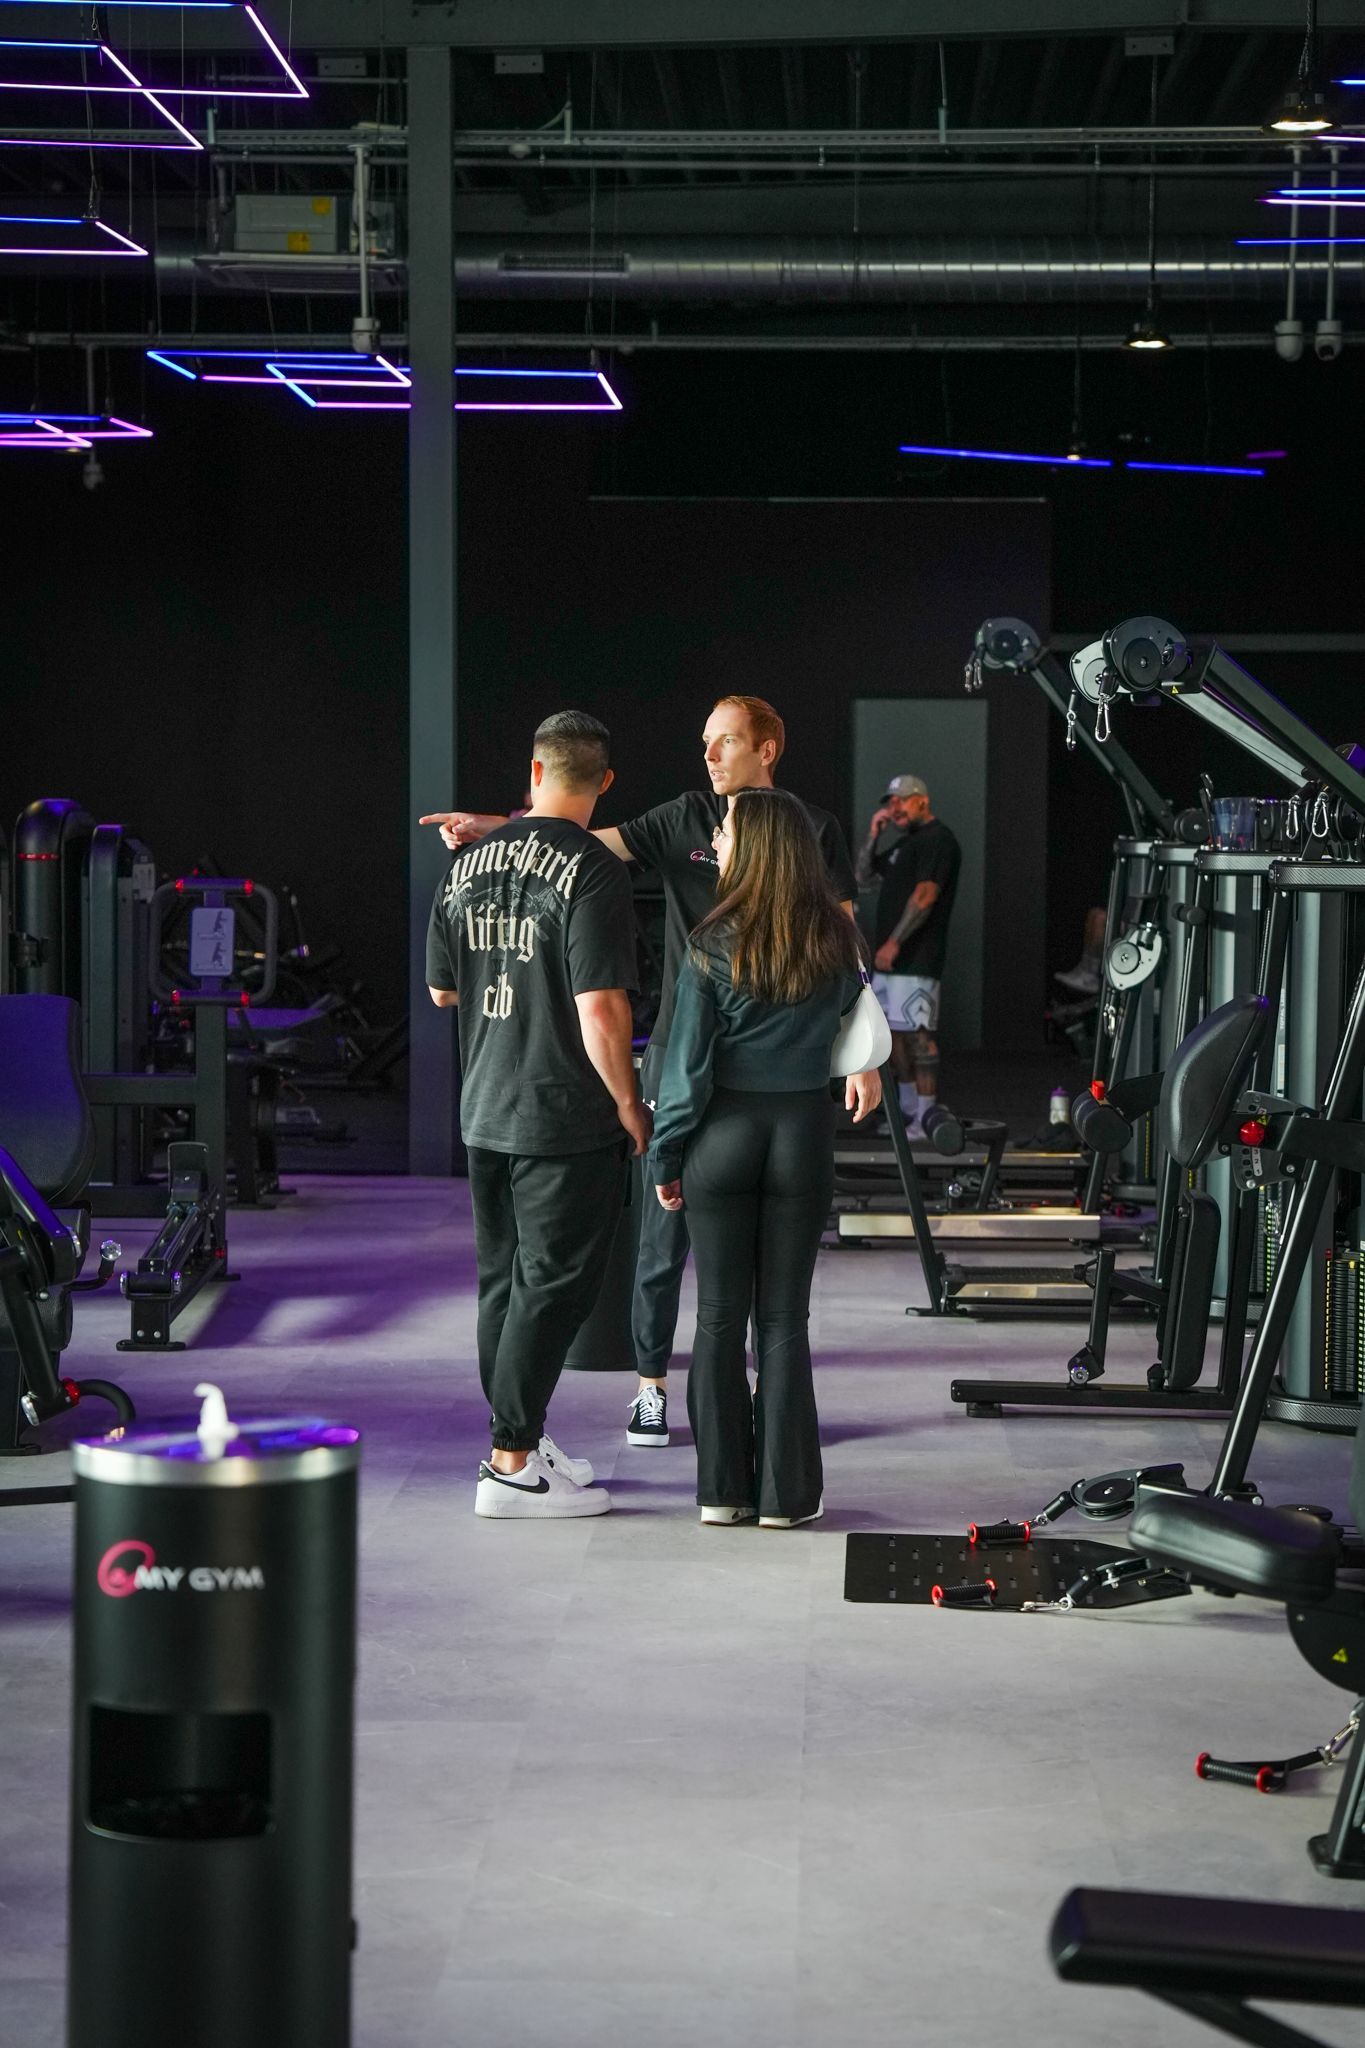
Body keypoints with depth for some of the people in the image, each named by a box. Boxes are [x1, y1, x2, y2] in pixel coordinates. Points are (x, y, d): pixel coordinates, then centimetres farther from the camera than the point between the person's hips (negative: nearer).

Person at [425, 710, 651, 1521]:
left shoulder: (468, 866, 6)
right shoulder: (592, 872, -15)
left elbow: (441, 989, 16)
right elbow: (601, 1009, -21)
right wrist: (630, 1104, -10)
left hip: (485, 1111, 7)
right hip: (567, 1118, -7)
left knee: (505, 1279, 16)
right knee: (556, 1285, -1)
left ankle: (521, 1439, 26)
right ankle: (513, 1467, 0)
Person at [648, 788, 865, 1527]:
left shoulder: (715, 945, -10)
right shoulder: (836, 940, -1)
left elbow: (688, 1059, -8)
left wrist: (666, 1158, 0)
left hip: (725, 1133, -2)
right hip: (804, 1132, 2)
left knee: (720, 1316, 7)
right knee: (784, 1318, 6)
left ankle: (723, 1487, 9)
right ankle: (784, 1491, 6)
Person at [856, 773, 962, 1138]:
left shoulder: (937, 840, -9)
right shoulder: (903, 843, 22)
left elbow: (924, 896, -18)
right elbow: (863, 878, 23)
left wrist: (894, 942, -22)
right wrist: (873, 836, 10)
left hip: (915, 959, -10)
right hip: (888, 958, 10)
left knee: (918, 1035, -12)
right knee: (894, 1033, 12)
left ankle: (925, 1121, -15)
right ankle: (907, 1113, 20)